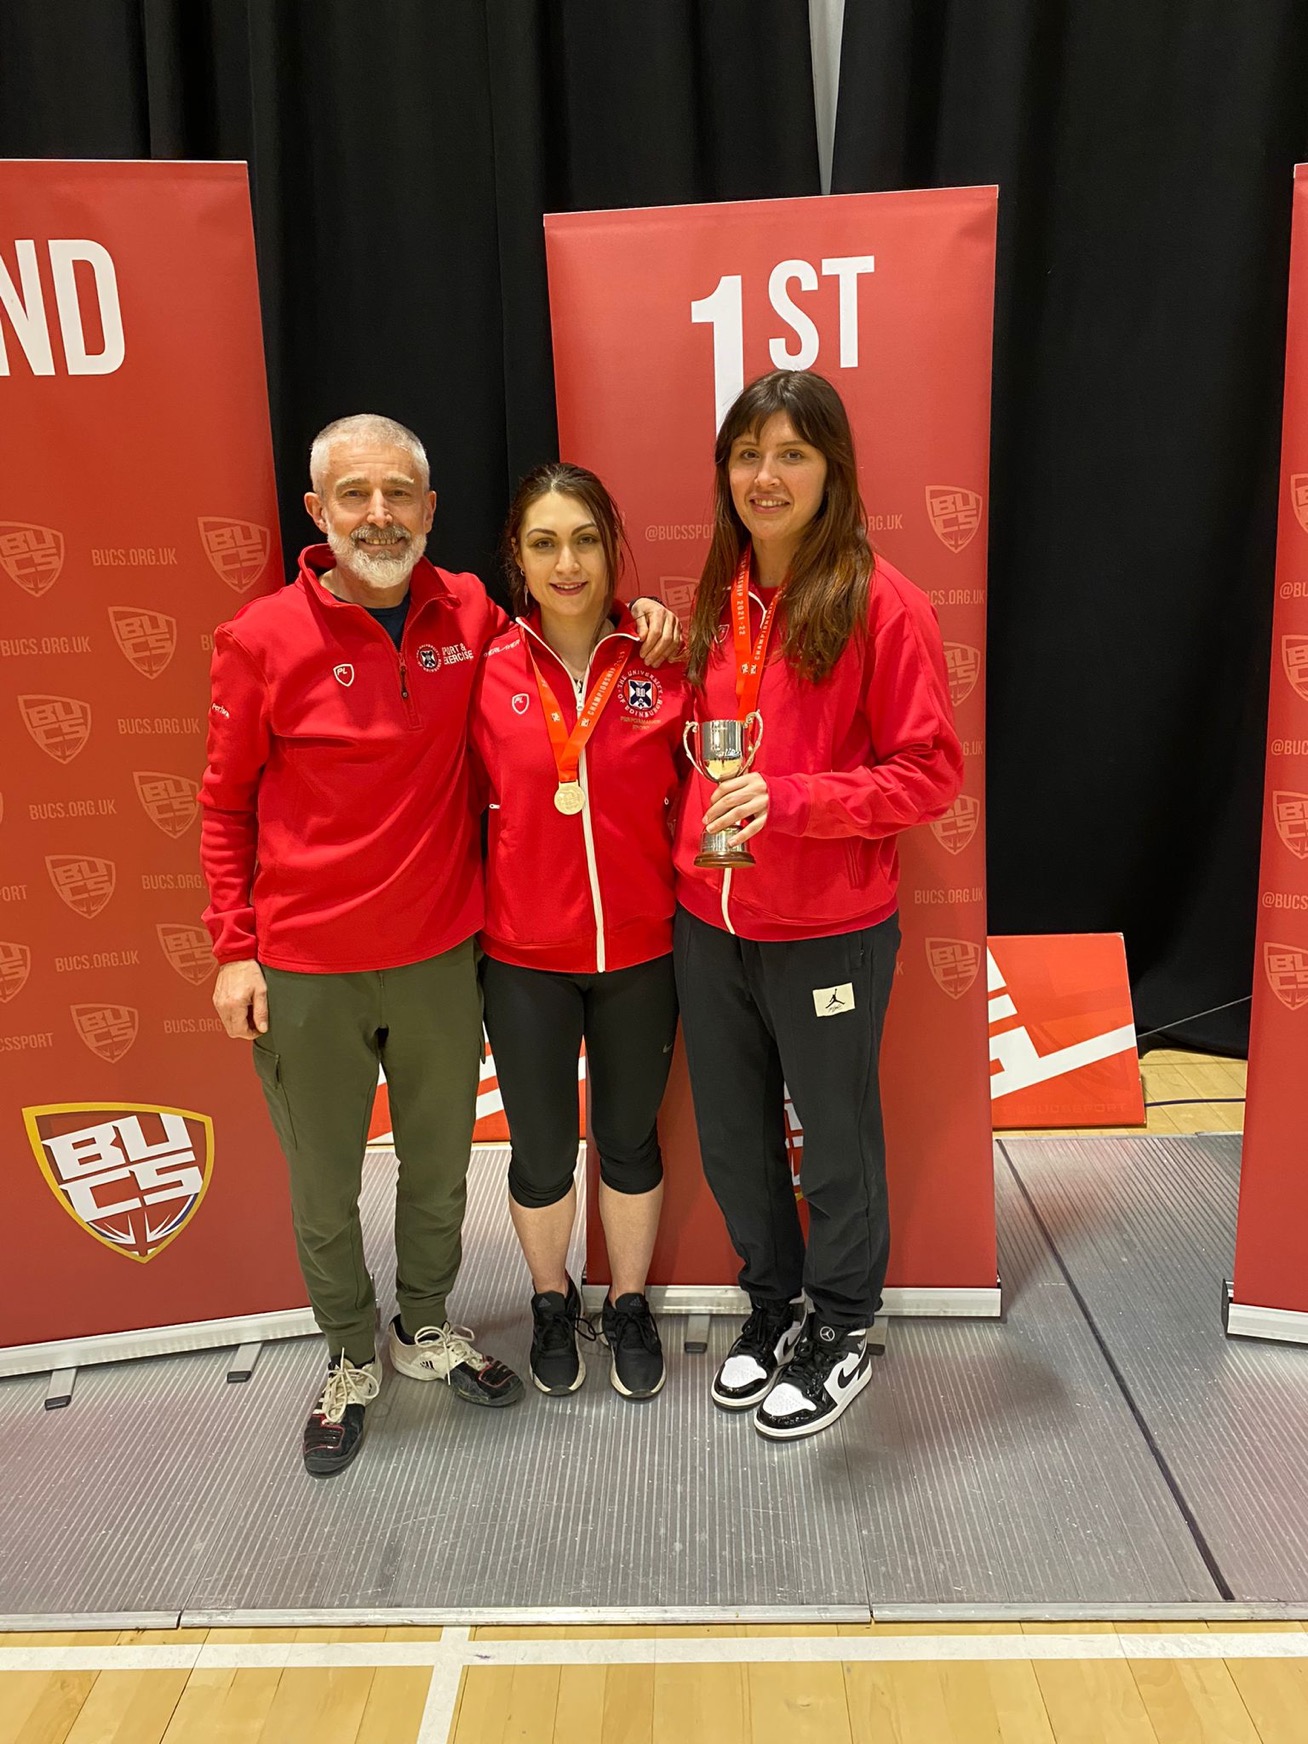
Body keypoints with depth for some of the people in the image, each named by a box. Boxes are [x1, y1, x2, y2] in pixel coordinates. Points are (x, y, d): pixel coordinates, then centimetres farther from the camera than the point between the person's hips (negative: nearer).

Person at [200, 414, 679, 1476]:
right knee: (323, 1189, 14)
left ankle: (427, 1328, 46)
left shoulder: (471, 616, -2)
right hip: (304, 971, -2)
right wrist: (234, 950, -4)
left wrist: (631, 618, -2)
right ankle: (352, 1358, 40)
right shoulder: (264, 639, -9)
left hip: (439, 957, 3)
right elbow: (226, 806, -1)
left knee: (440, 1168, 19)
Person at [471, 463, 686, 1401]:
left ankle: (630, 1304, 42)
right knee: (542, 1150, 14)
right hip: (525, 955, 0)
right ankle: (552, 1299, 43)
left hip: (641, 949, 0)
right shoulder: (487, 673, -6)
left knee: (630, 1137, 18)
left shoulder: (661, 665, -6)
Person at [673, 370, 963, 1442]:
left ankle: (842, 1330, 37)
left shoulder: (881, 603, -12)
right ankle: (775, 1302, 43)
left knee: (835, 1137, 13)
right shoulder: (720, 600, 6)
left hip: (828, 931, -5)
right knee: (731, 1137, 18)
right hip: (710, 922, 6)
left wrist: (790, 799, -24)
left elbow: (929, 773, -14)